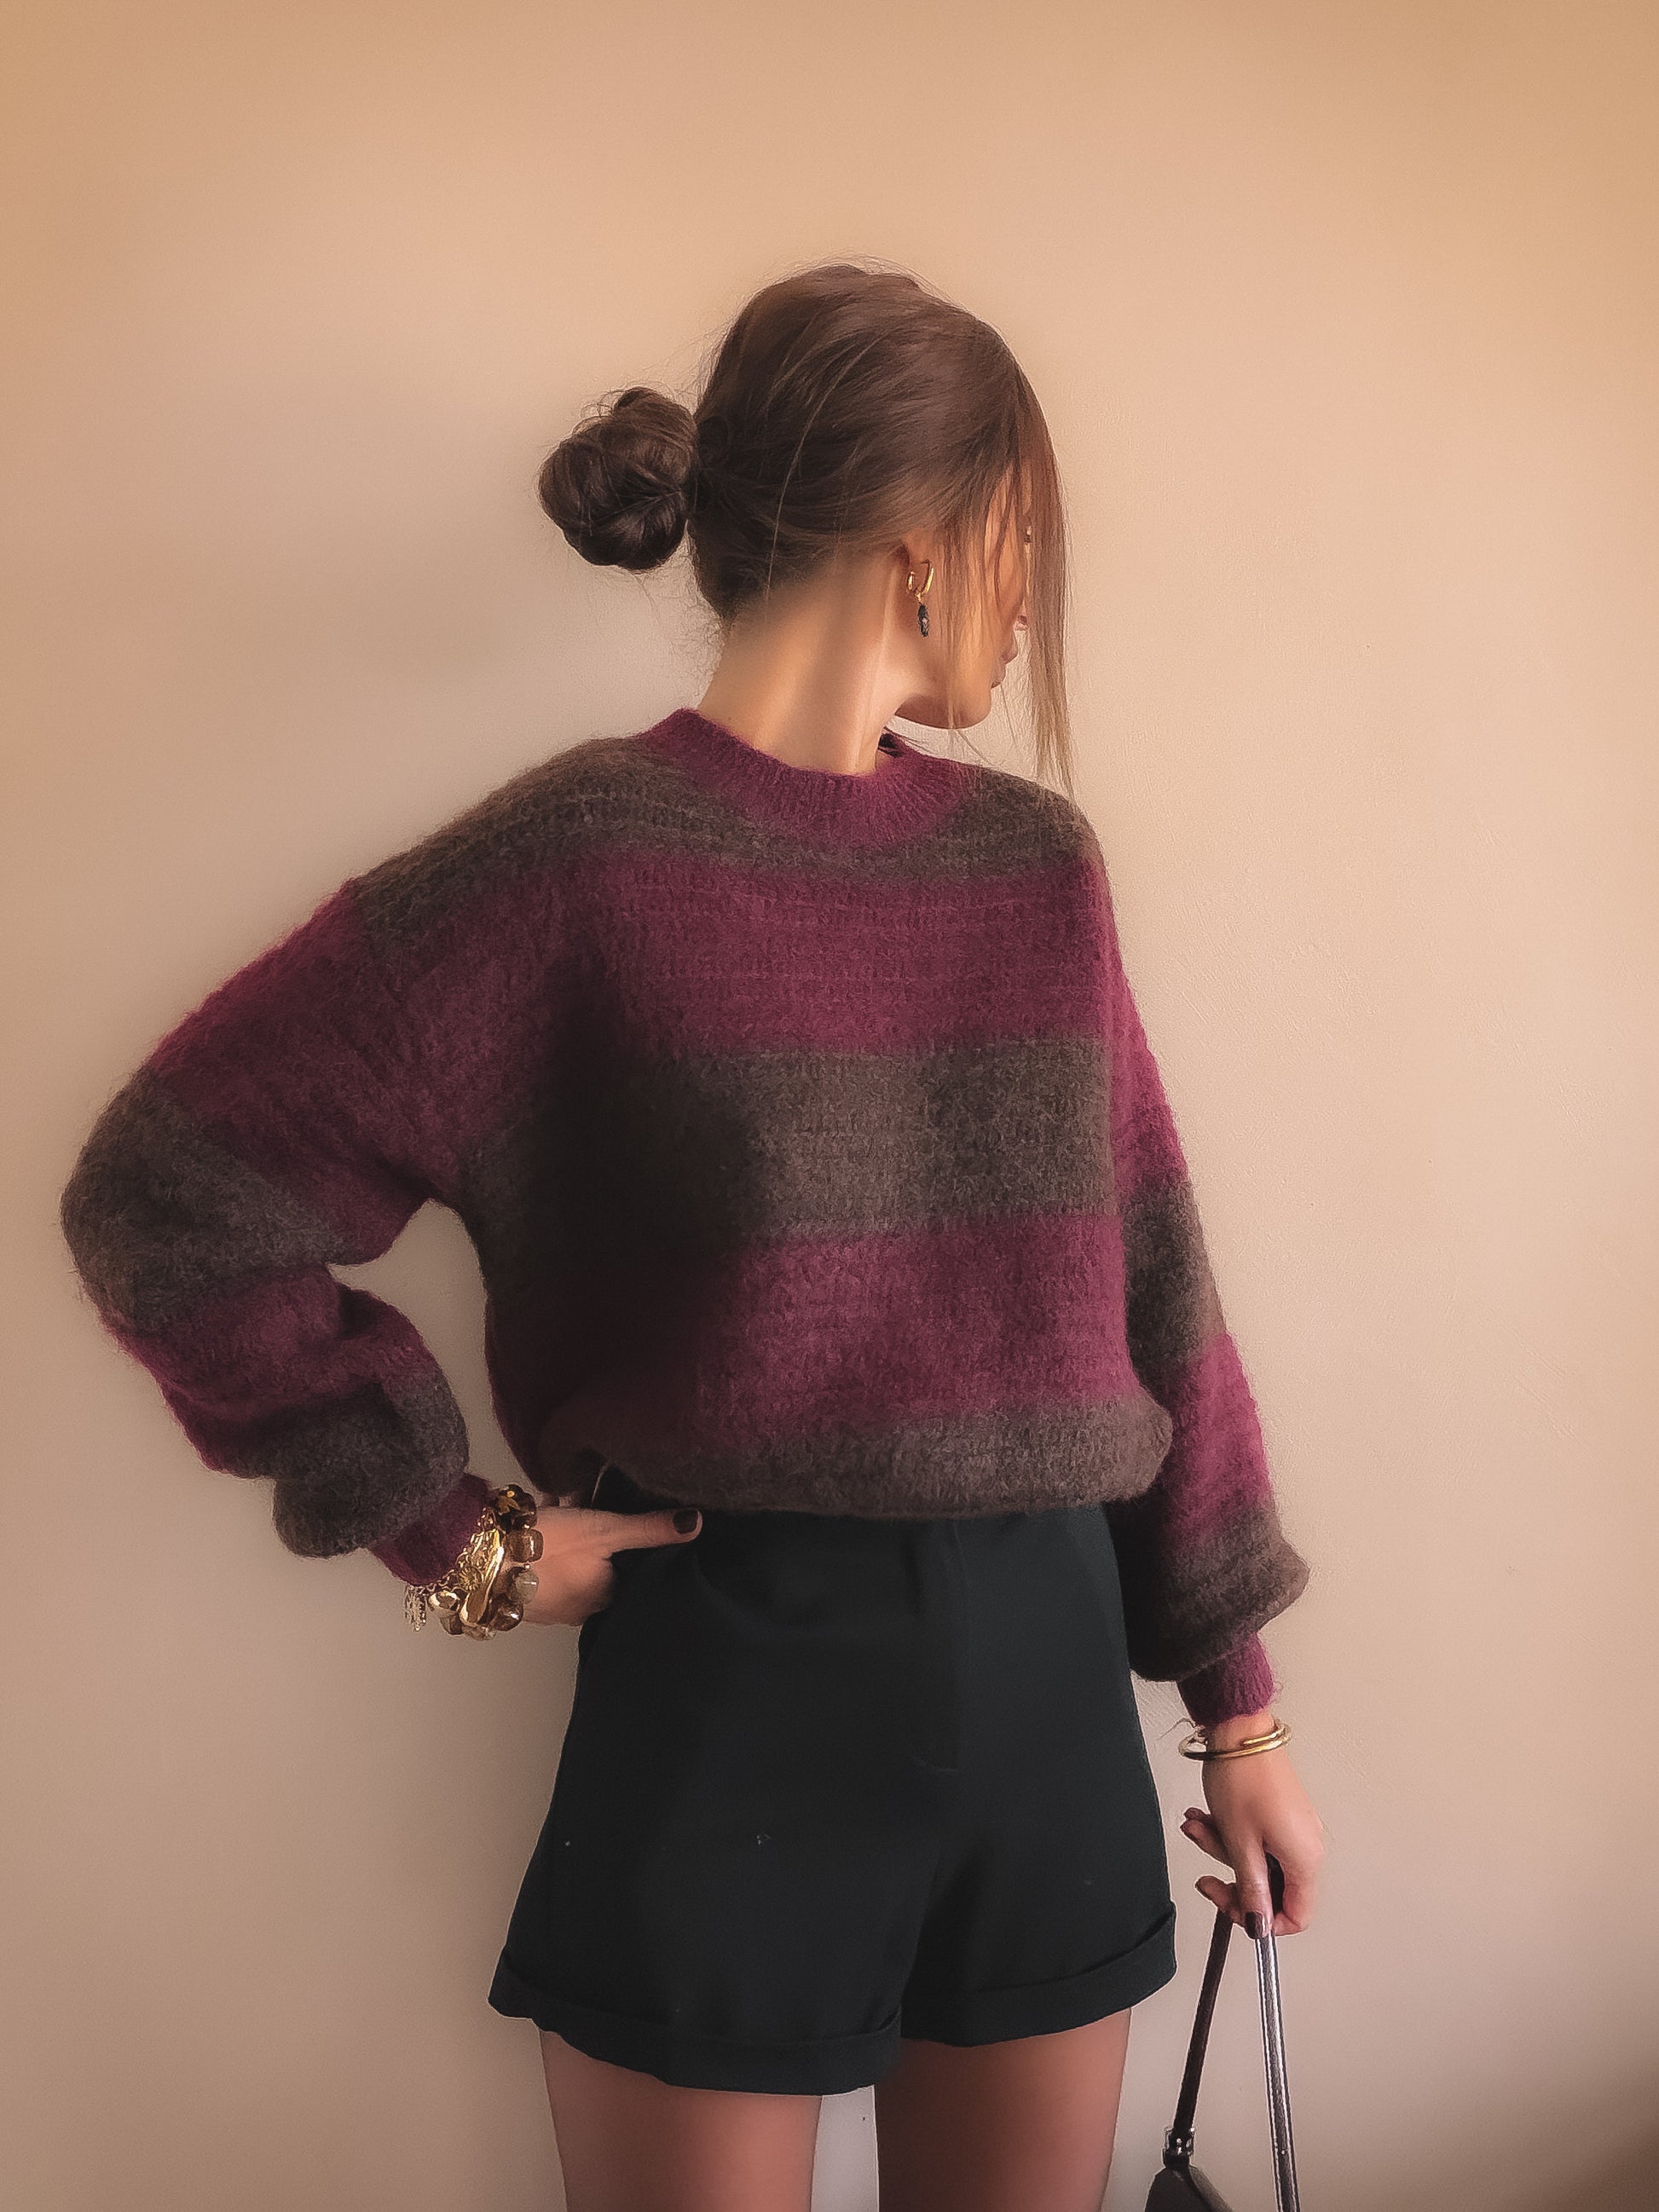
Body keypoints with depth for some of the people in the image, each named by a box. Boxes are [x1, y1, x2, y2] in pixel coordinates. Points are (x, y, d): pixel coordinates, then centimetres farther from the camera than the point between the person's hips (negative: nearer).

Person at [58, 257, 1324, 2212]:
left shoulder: (1035, 861, 4)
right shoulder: (589, 858, -12)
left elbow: (1143, 1287, 7)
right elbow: (167, 1196, -14)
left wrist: (1239, 1706, 9)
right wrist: (456, 1537, -11)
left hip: (1047, 1686, 5)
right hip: (729, 1688, -5)